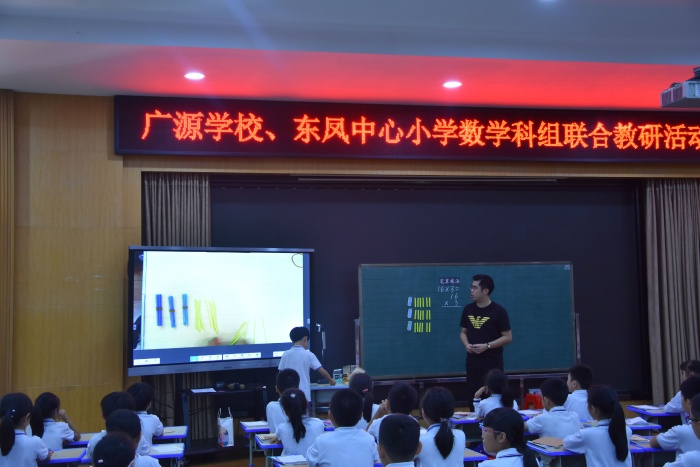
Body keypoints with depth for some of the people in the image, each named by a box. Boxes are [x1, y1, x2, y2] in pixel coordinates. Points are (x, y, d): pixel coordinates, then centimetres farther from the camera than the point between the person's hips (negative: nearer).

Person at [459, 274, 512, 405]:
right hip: (472, 364, 4)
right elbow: (463, 332, 16)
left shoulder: (498, 311, -8)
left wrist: (487, 346, -16)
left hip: (493, 365, -4)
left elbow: (508, 337, -6)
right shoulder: (468, 309, 7)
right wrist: (466, 345, -5)